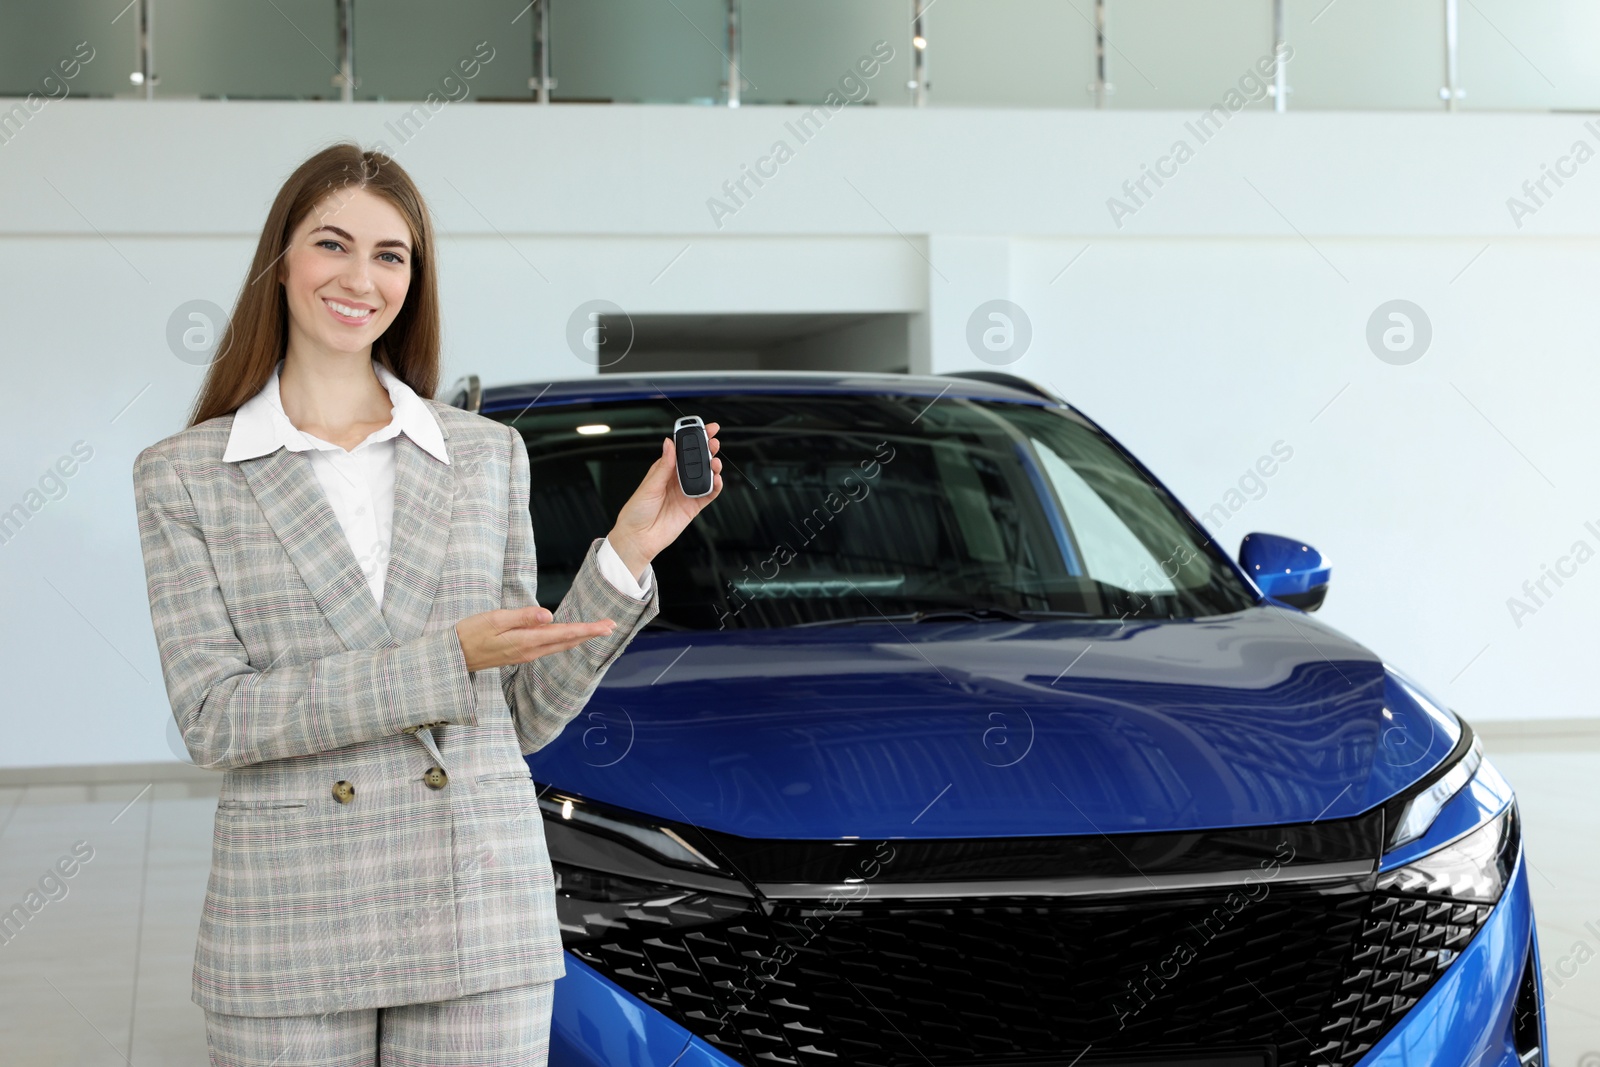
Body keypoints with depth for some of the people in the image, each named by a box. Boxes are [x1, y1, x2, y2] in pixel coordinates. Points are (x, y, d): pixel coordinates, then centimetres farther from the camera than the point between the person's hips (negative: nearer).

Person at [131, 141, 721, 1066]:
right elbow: (214, 718, -8)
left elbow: (525, 714, 9)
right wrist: (446, 662, -16)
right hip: (288, 936, -1)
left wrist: (626, 555, -3)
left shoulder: (487, 453, 8)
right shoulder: (183, 476, 2)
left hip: (483, 918, 2)